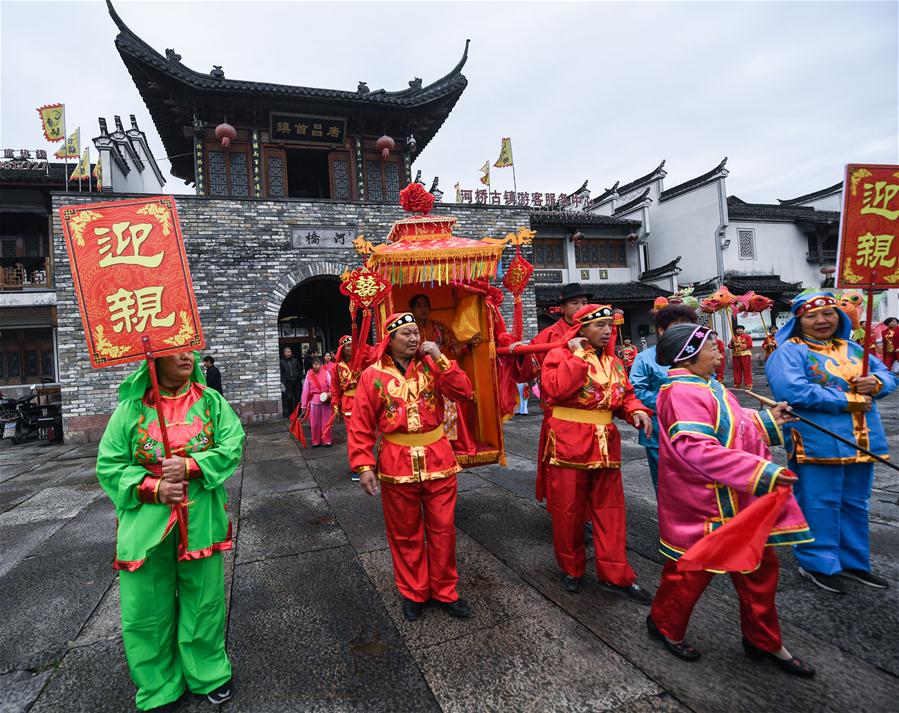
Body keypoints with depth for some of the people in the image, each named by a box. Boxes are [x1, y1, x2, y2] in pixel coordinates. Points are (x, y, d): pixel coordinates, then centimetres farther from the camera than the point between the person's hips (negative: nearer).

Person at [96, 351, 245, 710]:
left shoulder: (211, 401, -1)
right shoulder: (131, 407, -4)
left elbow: (232, 447, -8)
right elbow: (109, 465, -3)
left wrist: (191, 466, -22)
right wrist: (153, 488, -16)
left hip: (200, 521, 1)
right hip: (146, 523, 0)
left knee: (204, 600, 13)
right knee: (148, 608, 11)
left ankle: (208, 673, 38)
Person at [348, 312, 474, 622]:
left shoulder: (432, 364, 2)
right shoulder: (373, 375, -3)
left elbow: (463, 392, -10)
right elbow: (360, 425, -3)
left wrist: (440, 359, -16)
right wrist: (364, 466, -9)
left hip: (438, 459, 1)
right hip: (396, 462, -1)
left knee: (443, 529, 11)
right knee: (405, 533, 13)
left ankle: (444, 590, 30)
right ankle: (413, 593, 33)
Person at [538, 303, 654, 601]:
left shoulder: (614, 362, 12)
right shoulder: (560, 355, -7)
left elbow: (626, 395, 17)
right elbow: (555, 390, -24)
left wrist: (636, 410, -4)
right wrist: (578, 356, -18)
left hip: (605, 445, 6)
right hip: (568, 444, -5)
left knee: (609, 509, 10)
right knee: (568, 509, 7)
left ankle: (614, 575, 23)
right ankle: (571, 568, 28)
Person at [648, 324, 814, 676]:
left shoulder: (705, 387, 9)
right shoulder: (683, 393, -25)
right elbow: (697, 449, -35)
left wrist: (766, 419, 16)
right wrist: (761, 472, -34)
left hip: (740, 502, 10)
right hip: (706, 505, -10)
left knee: (759, 567, 19)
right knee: (694, 567, 9)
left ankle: (763, 640, 39)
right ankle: (664, 624, 34)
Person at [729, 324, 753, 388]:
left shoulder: (747, 337, 2)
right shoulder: (733, 337, 16)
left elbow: (750, 345, -9)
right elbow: (729, 345, 10)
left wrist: (740, 345, -13)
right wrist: (732, 344, -12)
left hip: (745, 354, -4)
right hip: (735, 355, 4)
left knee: (747, 370, -5)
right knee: (737, 370, 5)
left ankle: (748, 384, -3)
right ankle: (737, 383, 12)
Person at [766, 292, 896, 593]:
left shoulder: (852, 349, 14)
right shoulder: (790, 351, -11)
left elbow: (887, 375, 15)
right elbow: (792, 392, -24)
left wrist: (876, 382, -10)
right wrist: (848, 401, -19)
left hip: (861, 441, 8)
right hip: (818, 443, -7)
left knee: (855, 505, 18)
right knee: (820, 505, 1)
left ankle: (852, 561, 34)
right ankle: (817, 563, 17)